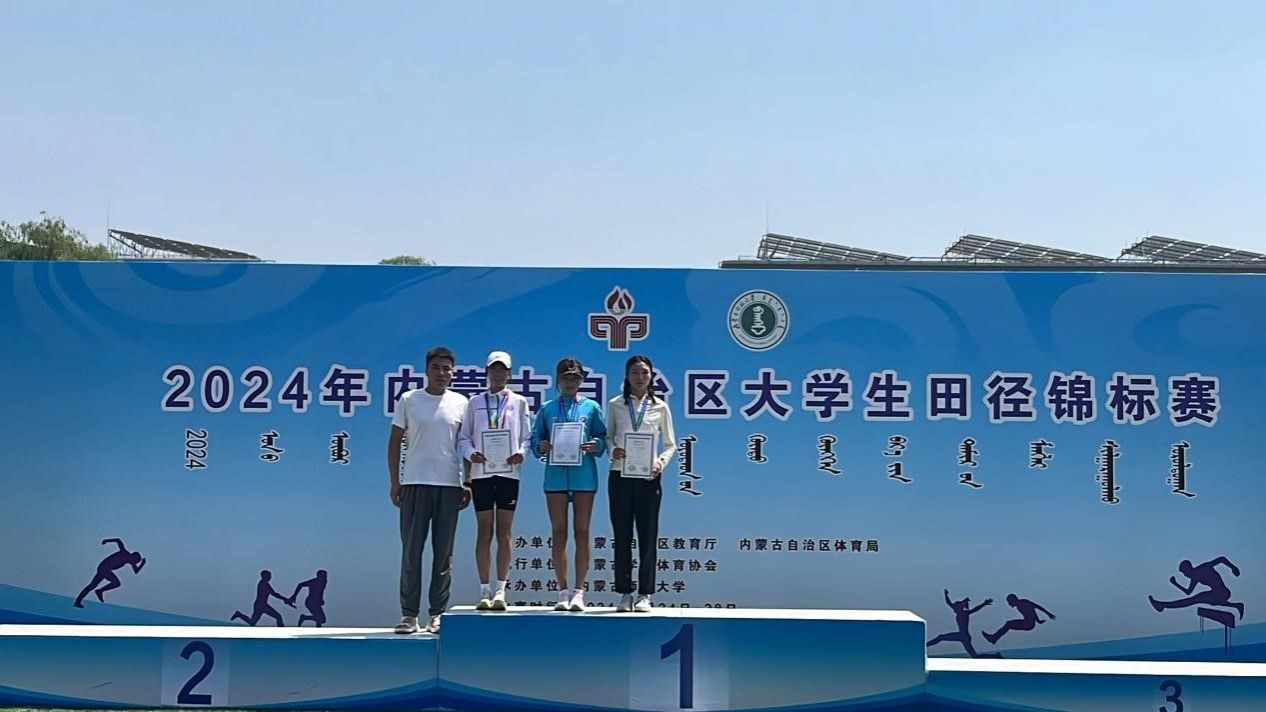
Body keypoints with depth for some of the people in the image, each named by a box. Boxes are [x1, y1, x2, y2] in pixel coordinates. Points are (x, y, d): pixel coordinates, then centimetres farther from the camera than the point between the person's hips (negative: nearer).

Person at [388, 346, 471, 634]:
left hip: (450, 484, 1)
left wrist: (468, 484, 5)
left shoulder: (460, 403, 8)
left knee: (444, 553, 5)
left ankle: (438, 614, 12)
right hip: (415, 483, -1)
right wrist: (394, 482, 0)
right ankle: (409, 613, 7)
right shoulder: (408, 400, 4)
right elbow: (395, 441, 6)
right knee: (411, 551, 1)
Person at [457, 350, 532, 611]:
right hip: (481, 471, 1)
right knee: (484, 531, 2)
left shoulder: (518, 402, 9)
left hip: (508, 471, 0)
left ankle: (500, 590, 4)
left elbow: (527, 436, 6)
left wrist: (521, 453, -13)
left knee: (504, 531, 0)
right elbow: (463, 436, 8)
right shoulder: (475, 403, 10)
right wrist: (470, 453, -10)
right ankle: (484, 591, 6)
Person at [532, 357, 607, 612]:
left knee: (581, 533, 0)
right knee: (558, 533, 2)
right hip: (556, 474, 1)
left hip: (584, 475, -1)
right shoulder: (547, 408, 12)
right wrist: (541, 446, -10)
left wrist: (596, 445, -14)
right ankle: (563, 591, 9)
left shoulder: (591, 407, 9)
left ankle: (578, 591, 5)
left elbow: (603, 437, 7)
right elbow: (535, 438, 10)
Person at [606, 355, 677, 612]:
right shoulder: (615, 405, 6)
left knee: (648, 536, 2)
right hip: (620, 476, 0)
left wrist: (661, 461, -10)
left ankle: (644, 595, 9)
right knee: (622, 536, 4)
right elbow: (608, 436, 9)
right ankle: (625, 593, 13)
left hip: (648, 477, 0)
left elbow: (670, 444, 8)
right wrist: (613, 450, -12)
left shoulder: (660, 407, 5)